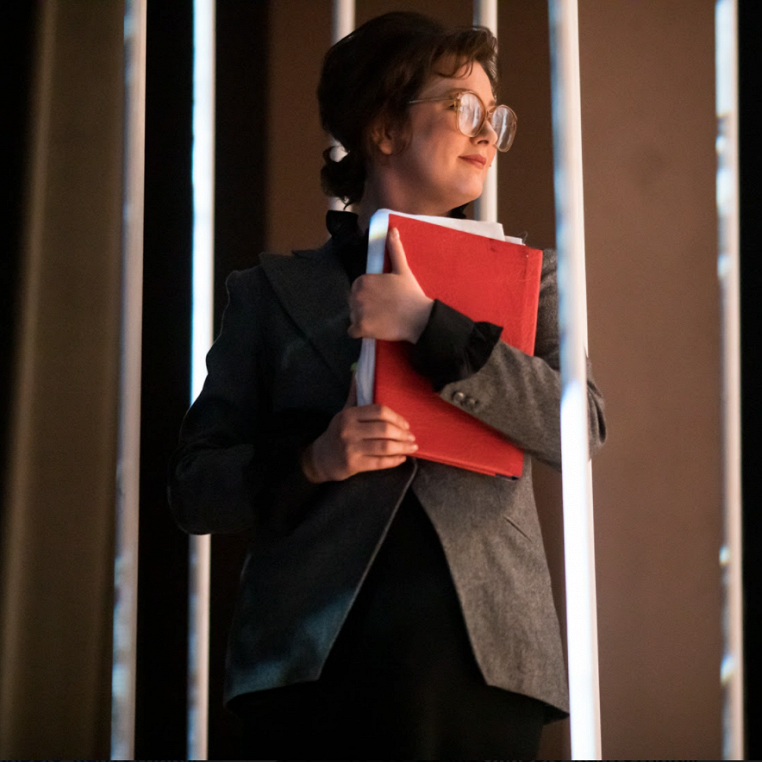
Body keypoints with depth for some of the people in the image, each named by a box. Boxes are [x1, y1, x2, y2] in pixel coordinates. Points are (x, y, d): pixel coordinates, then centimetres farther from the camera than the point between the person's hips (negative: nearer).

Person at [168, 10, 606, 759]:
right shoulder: (274, 291, 12)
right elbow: (193, 485, 9)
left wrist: (428, 324, -10)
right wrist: (312, 461, -10)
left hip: (483, 658, 1)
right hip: (316, 662, -1)